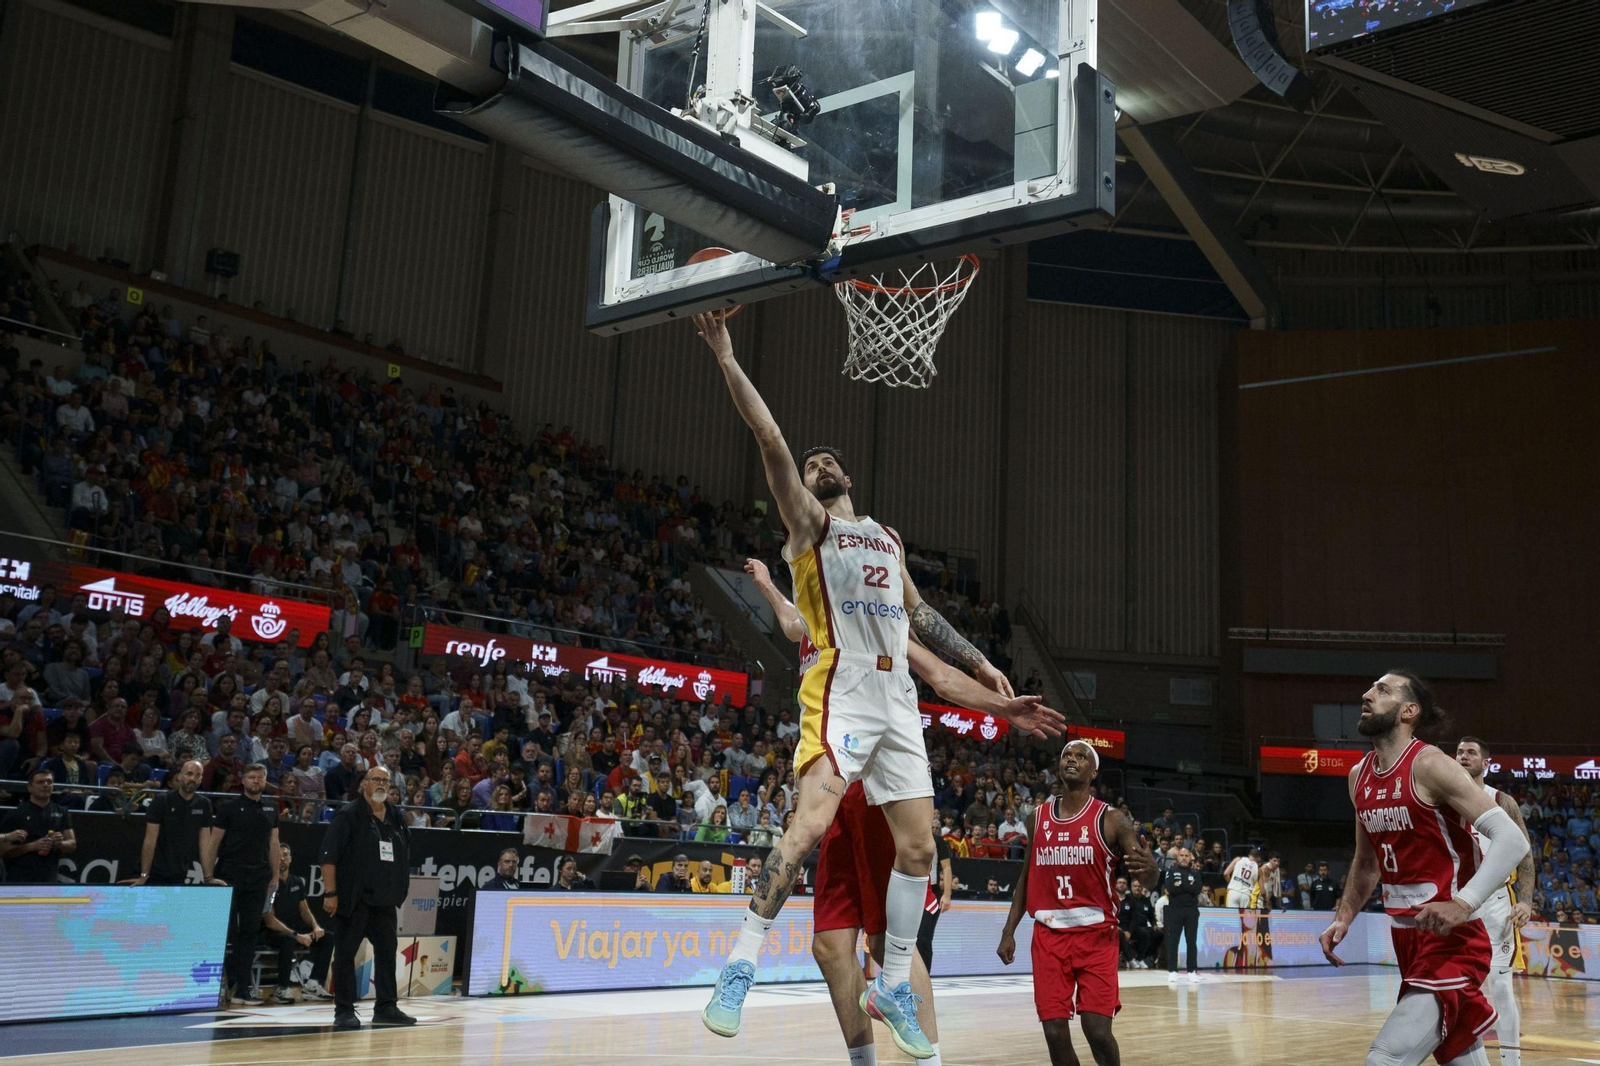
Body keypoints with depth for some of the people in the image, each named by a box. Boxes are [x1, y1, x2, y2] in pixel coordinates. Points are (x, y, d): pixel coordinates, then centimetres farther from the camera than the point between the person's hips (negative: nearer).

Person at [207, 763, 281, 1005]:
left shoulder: (271, 809, 12)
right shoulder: (229, 806, -1)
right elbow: (213, 842, -3)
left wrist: (275, 876, 9)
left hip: (258, 877, 4)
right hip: (229, 875, -4)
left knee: (250, 932, 5)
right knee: (225, 931, -4)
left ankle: (242, 988, 9)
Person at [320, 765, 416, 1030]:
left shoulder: (395, 817, 13)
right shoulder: (349, 815, -6)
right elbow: (329, 855, -11)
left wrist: (399, 891, 16)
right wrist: (330, 892, -17)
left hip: (385, 899, 7)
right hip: (354, 897, -6)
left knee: (387, 951, 10)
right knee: (345, 953, -1)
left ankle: (386, 1007, 18)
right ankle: (344, 1011, 5)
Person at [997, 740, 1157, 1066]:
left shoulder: (1111, 819, -4)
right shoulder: (1038, 817, 8)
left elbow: (1147, 882, -8)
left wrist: (1148, 867, -32)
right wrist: (1009, 930, 11)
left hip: (1096, 935, -3)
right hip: (1049, 935, 3)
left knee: (1097, 1030, -12)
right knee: (1055, 1033, -2)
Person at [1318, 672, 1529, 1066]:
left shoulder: (1429, 765, -15)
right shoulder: (1359, 776, 9)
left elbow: (1511, 838, -22)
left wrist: (1463, 905, -32)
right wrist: (1343, 919, 13)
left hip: (1453, 943, -8)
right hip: (1407, 941, 8)